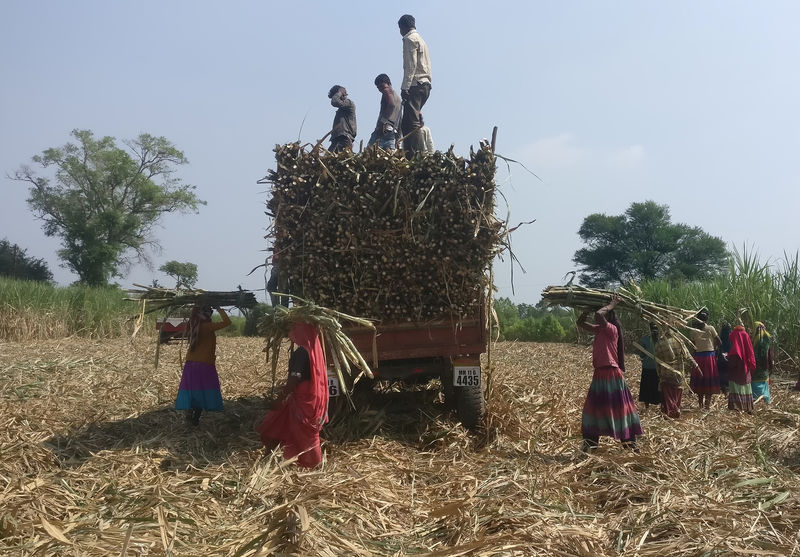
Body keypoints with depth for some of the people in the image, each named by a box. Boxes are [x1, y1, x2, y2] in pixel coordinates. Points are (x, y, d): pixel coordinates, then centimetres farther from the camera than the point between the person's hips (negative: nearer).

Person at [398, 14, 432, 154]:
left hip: (415, 85, -10)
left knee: (412, 124, -16)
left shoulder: (410, 39, -3)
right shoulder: (421, 40, 26)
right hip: (425, 84, 10)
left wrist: (405, 87, -19)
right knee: (407, 124, 10)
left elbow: (411, 65, -15)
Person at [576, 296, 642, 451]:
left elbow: (599, 314, -32)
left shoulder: (612, 329, -14)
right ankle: (590, 442, 20)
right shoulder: (599, 329, 10)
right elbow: (580, 323, 17)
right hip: (599, 374, 9)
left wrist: (611, 305, -16)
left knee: (618, 408, 0)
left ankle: (630, 442, 8)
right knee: (594, 408, 12)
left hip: (611, 374, -9)